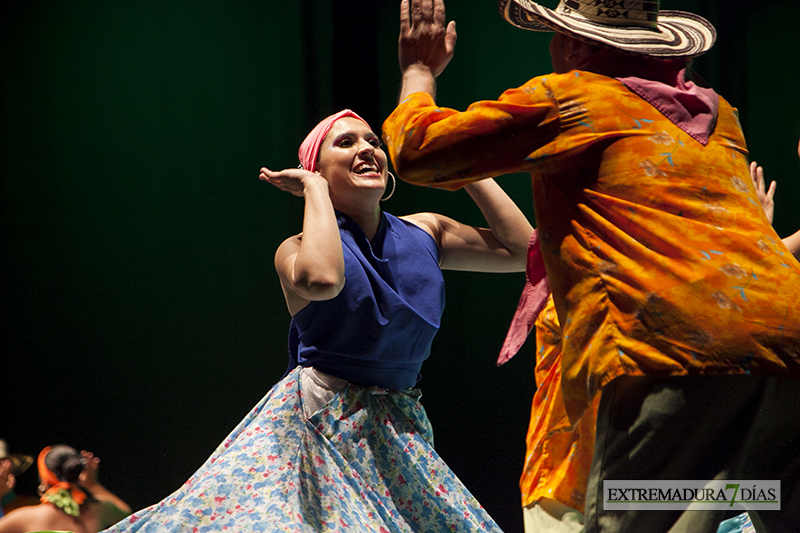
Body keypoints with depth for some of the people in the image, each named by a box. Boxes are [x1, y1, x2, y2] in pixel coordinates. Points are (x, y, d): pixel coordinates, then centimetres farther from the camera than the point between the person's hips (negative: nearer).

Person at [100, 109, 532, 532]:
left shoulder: (425, 233, 8)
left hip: (400, 433, 5)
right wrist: (316, 189, -16)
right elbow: (322, 279, -31)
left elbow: (524, 249, 6)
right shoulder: (299, 249, -6)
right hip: (318, 427, -5)